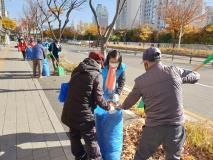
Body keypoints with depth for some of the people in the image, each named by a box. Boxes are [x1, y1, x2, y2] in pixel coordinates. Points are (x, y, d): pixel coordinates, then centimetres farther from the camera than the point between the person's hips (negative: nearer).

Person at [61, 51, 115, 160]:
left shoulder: (77, 71, 9)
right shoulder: (96, 75, -10)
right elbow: (98, 98, -13)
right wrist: (108, 107, 4)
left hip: (69, 112, 7)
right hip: (83, 114, -7)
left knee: (75, 136, 24)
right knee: (91, 140, 10)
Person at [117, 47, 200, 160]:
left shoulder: (141, 80, -4)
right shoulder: (174, 71, -4)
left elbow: (129, 102, 9)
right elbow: (195, 76, 15)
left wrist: (121, 107, 30)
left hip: (153, 128, -1)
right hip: (176, 128, 2)